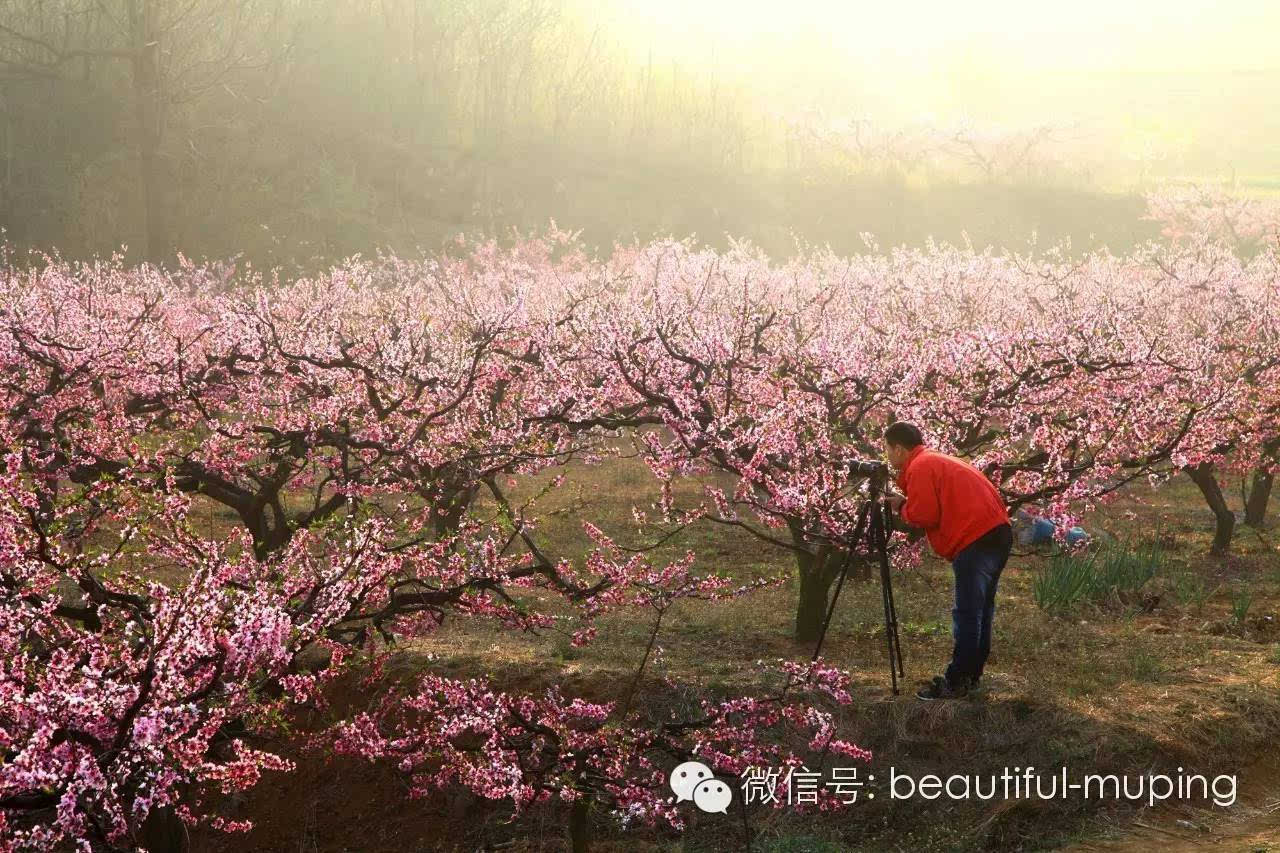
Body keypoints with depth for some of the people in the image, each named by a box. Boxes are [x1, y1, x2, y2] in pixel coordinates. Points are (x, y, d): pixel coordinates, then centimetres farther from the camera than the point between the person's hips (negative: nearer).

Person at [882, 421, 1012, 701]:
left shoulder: (919, 467, -6)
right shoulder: (938, 460, 25)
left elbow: (924, 515, -14)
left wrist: (902, 506, 4)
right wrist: (908, 504, 13)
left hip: (976, 542, -10)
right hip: (998, 534, 10)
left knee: (967, 614, -7)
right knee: (980, 611, 14)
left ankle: (956, 683, -4)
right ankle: (971, 675, 21)